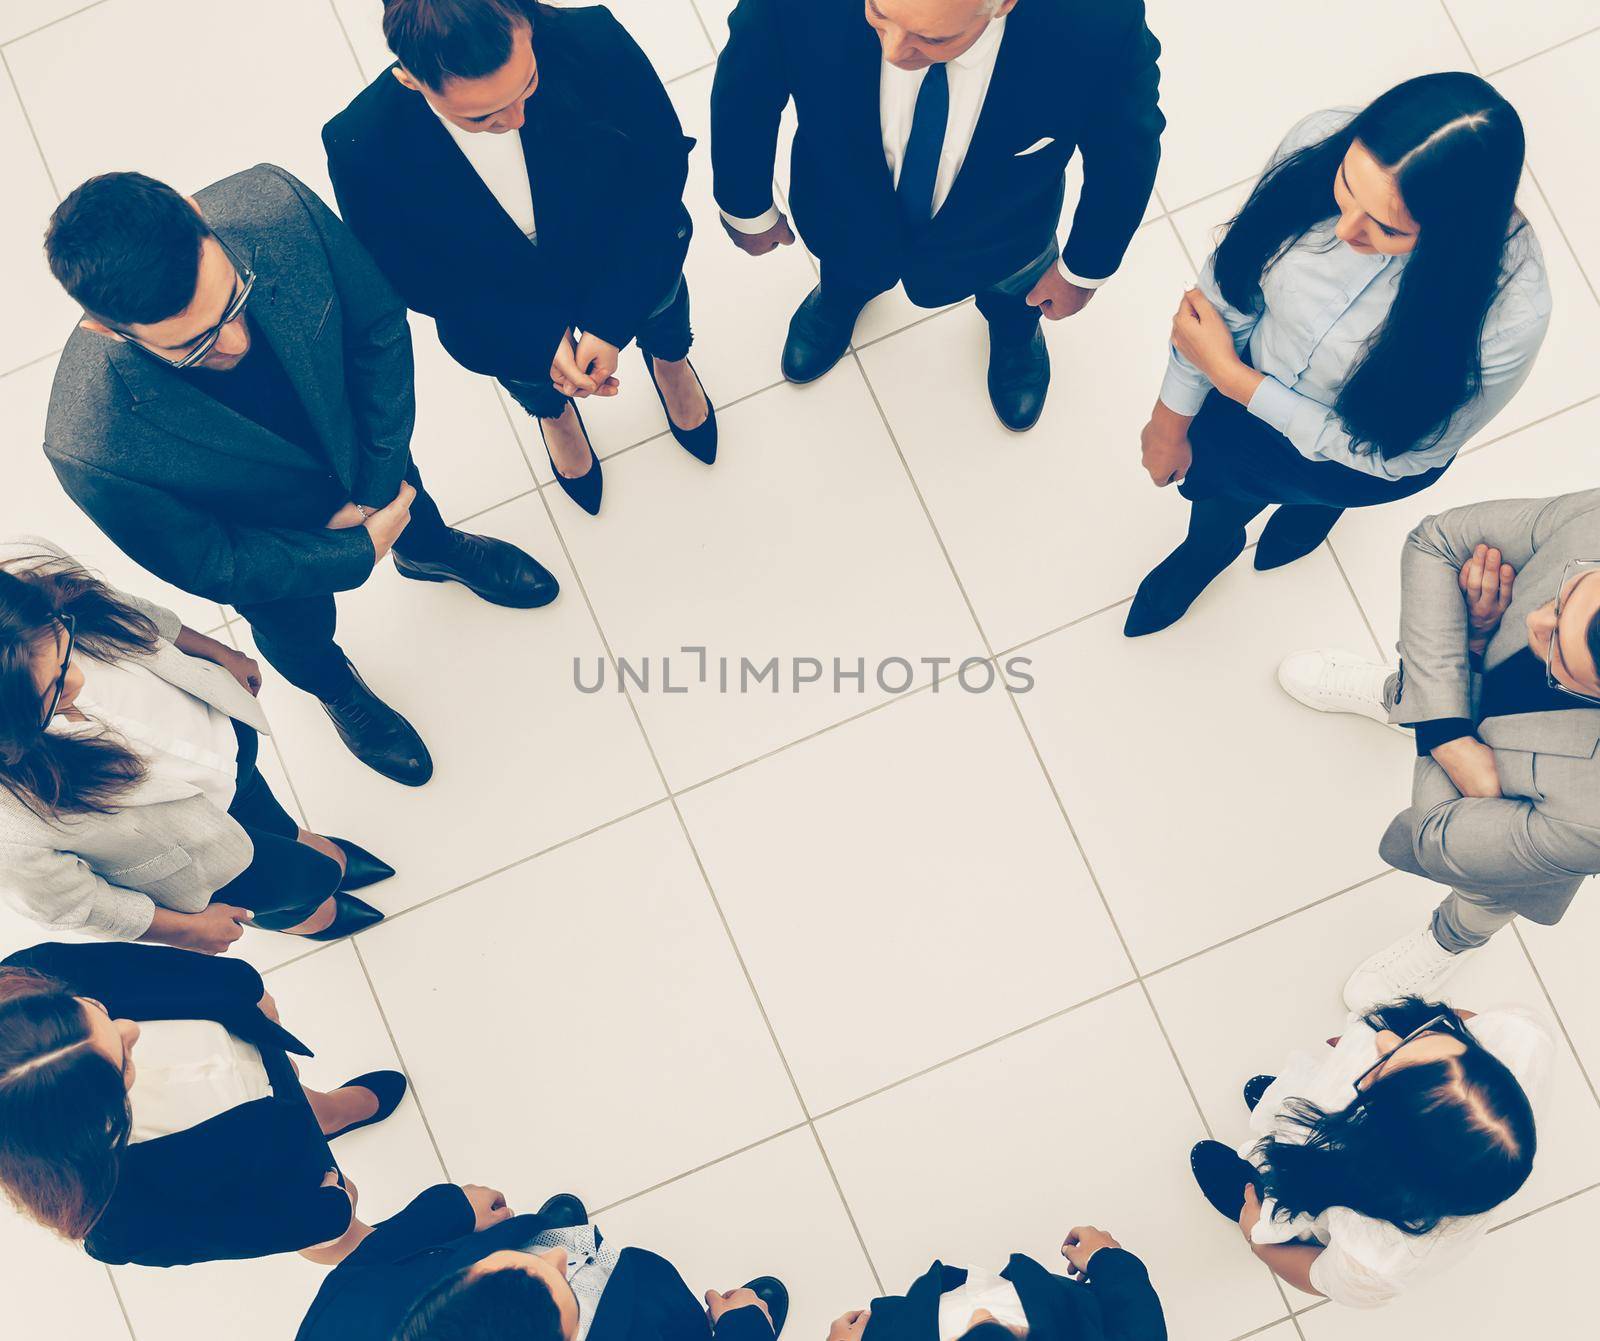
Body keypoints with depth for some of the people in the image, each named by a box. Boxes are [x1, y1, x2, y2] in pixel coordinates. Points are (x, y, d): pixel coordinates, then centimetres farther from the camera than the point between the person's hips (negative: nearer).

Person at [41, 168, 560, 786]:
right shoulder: (90, 451, -45)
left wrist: (380, 485, -17)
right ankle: (337, 689, 66)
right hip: (268, 536, -2)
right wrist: (359, 552, -18)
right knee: (300, 632, 30)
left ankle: (431, 551, 72)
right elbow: (210, 568, -26)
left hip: (357, 439, 2)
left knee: (406, 487, 35)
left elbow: (380, 328, -20)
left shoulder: (275, 205, -40)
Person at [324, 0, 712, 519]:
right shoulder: (361, 148, -40)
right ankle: (554, 410, 75)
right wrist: (543, 342, -26)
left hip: (632, 265, 1)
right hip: (508, 320, -1)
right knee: (535, 388, 35)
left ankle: (668, 357, 78)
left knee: (662, 314, 38)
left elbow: (661, 168, -23)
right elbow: (418, 279, -21)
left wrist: (611, 322, -26)